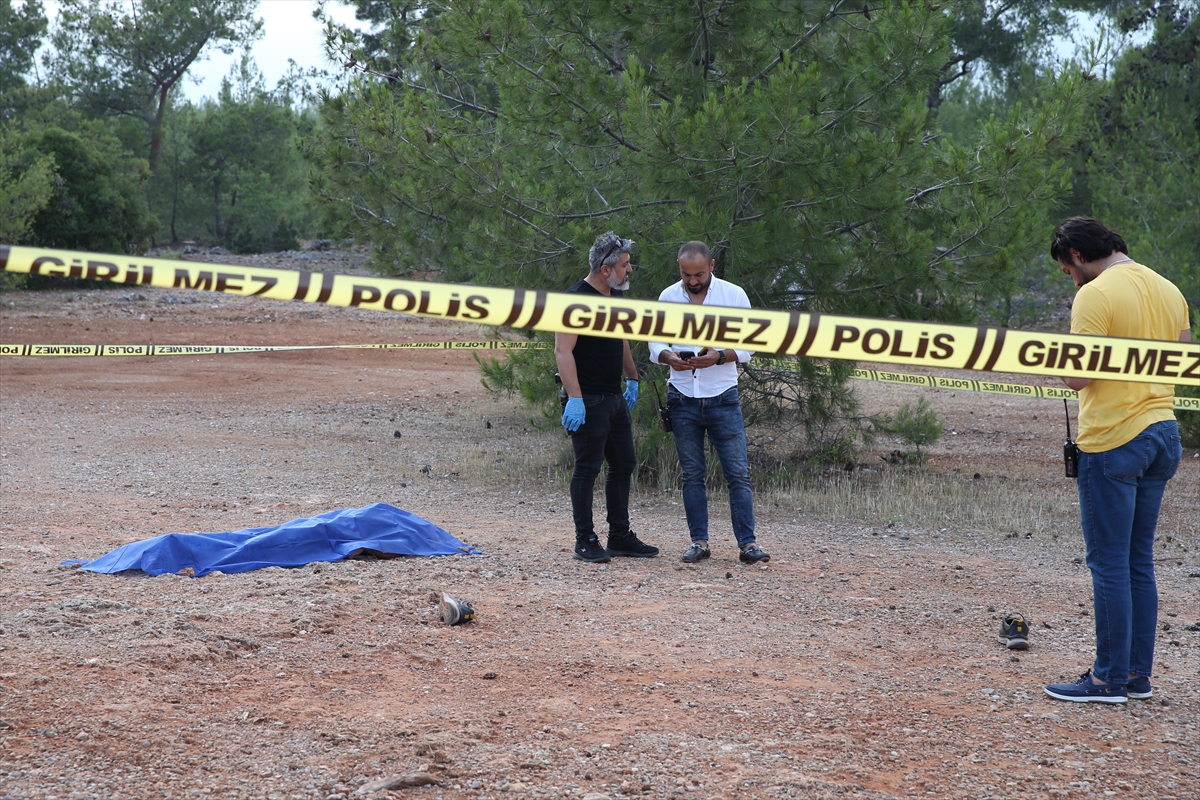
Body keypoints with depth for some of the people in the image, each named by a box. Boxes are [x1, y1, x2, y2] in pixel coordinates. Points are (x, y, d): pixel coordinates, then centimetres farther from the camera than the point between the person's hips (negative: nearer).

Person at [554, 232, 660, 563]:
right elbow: (563, 351, -23)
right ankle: (585, 542, 4)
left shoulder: (615, 296, 12)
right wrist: (574, 399, -28)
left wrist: (632, 379, 27)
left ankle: (620, 537, 21)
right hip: (588, 400, -9)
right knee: (587, 469, -3)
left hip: (615, 398, 9)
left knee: (623, 465, 12)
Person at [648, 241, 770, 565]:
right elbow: (655, 342, 7)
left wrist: (719, 356, -20)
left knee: (738, 472, -5)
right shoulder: (668, 297, 4)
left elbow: (747, 345, -2)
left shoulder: (734, 295, -3)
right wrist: (669, 357, -15)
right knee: (692, 475, 7)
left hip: (723, 398, -2)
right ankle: (699, 542, 13)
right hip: (683, 399, 2)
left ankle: (747, 543, -2)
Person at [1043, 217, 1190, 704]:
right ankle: (1138, 674, 16)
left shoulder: (1096, 295, -13)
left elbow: (1078, 376, -18)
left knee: (1109, 563, -3)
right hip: (1163, 435, 8)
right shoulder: (1169, 290, 12)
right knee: (1139, 562, 13)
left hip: (1113, 442, -8)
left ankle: (1110, 678, 1)